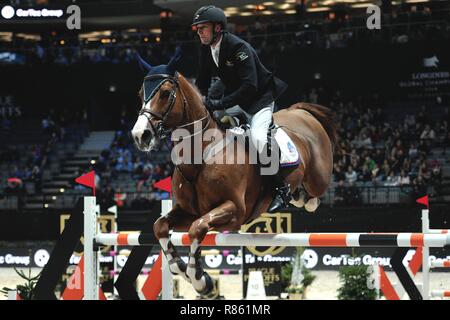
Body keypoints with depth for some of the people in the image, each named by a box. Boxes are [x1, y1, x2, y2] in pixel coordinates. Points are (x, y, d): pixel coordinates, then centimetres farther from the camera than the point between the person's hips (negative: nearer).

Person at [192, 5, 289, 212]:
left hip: (260, 98, -9)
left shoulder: (239, 48, -28)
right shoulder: (206, 50, -3)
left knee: (258, 138, -29)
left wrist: (220, 104, -40)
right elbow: (202, 83, 9)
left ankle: (282, 189, -16)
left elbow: (249, 87, -36)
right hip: (234, 99, 9)